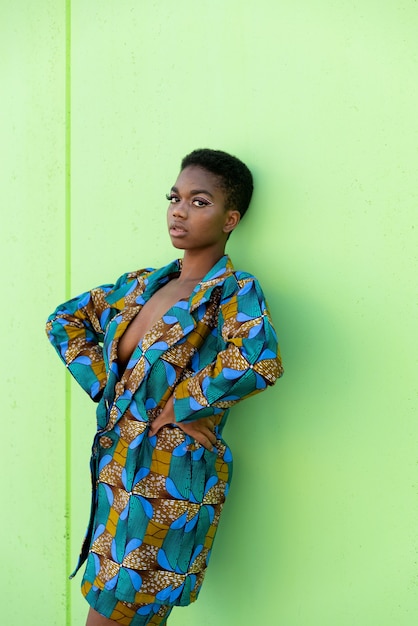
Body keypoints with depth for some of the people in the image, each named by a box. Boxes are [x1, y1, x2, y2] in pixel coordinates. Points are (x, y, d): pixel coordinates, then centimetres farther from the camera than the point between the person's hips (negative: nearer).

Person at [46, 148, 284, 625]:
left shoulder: (234, 290, -10)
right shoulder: (141, 283, 10)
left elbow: (257, 361, -31)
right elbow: (65, 320, 18)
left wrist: (176, 405, -20)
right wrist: (104, 385, 4)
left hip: (169, 483, -6)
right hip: (116, 467, 6)